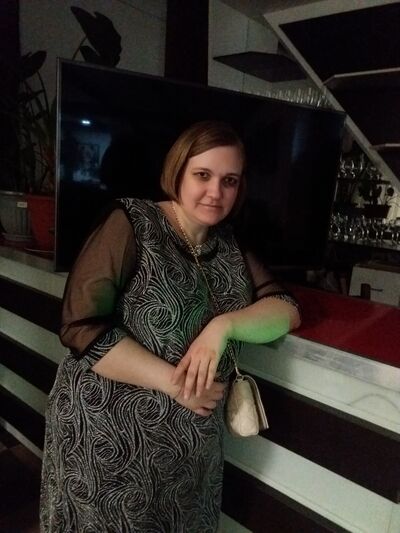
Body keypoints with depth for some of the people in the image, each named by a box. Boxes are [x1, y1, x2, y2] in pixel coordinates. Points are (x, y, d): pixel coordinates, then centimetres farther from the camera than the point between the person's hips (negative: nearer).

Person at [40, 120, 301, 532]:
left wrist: (223, 325, -20)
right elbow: (83, 327, -20)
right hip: (107, 435, -5)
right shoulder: (131, 224, -13)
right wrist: (174, 383, -22)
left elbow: (286, 310, -2)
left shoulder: (228, 246, 4)